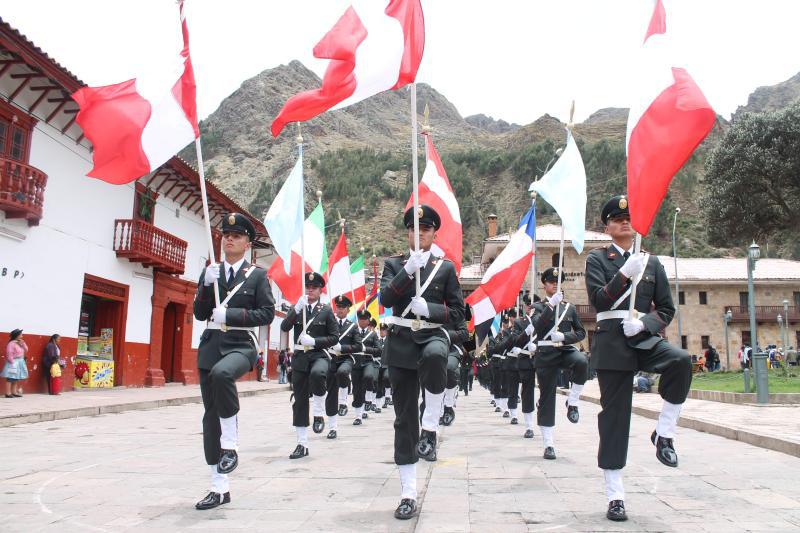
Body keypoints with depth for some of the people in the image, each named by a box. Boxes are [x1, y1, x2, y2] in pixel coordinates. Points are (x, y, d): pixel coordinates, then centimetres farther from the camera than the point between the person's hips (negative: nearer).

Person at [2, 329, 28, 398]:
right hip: (14, 363, -9)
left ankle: (14, 392, 18)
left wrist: (23, 343, -2)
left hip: (20, 363, 9)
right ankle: (8, 393, -7)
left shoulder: (20, 343, 13)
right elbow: (9, 354, -18)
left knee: (16, 379, 12)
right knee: (10, 378, -7)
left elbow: (26, 350, 11)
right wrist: (12, 362, -19)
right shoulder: (11, 343, -14)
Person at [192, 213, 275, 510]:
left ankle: (230, 445, -19)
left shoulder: (257, 275, 4)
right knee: (211, 416, 5)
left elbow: (267, 313, -5)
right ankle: (219, 488, 16)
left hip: (241, 345, -4)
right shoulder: (209, 271, 13)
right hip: (210, 346, 5)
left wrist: (230, 314, -15)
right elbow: (200, 314, 7)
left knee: (221, 373, -38)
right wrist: (207, 284, -9)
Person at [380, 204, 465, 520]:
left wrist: (429, 308, -13)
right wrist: (408, 270, -19)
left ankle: (429, 428, -21)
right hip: (401, 343, 1)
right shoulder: (394, 264, 9)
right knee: (404, 420, 1)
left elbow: (458, 311, 4)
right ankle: (408, 495, 11)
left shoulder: (446, 267, 8)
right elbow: (385, 298, -8)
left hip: (433, 337, -1)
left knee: (434, 355, -41)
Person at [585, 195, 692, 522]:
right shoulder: (597, 259, 6)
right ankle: (615, 495, 7)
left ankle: (663, 433, -11)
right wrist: (625, 273, -21)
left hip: (645, 338, 3)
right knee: (614, 416, -1)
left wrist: (644, 323, -9)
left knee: (682, 361, -30)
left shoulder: (652, 262, 14)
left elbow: (667, 309, 10)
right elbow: (599, 300, -9)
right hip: (612, 343, -2)